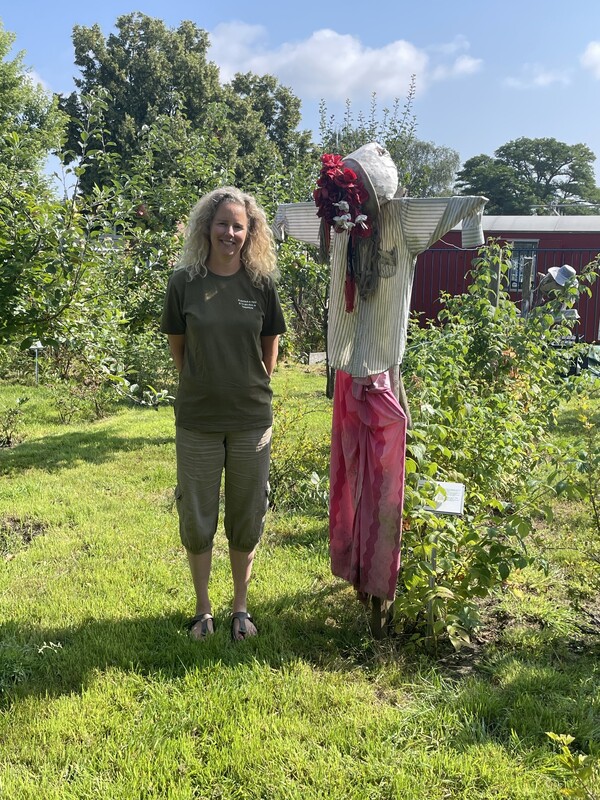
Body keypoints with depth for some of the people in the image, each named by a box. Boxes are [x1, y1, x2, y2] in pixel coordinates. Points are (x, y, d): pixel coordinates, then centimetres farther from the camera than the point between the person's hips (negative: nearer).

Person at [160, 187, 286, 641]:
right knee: (197, 521, 10)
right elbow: (177, 347, 5)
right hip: (197, 421, 0)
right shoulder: (185, 282, -5)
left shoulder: (261, 283, -2)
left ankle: (241, 608, 30)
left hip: (252, 420, 1)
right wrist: (205, 385, 8)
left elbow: (270, 346, 8)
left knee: (246, 522, 11)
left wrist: (252, 390, 10)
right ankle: (203, 610, 29)